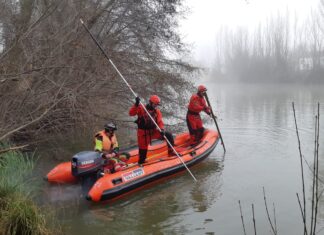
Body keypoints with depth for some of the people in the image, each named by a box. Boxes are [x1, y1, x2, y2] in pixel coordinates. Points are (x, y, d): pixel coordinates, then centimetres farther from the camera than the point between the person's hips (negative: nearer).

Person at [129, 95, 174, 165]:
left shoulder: (157, 111, 4)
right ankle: (141, 163, 26)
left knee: (169, 135, -5)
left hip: (154, 131, 4)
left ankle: (171, 152, 10)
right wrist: (136, 105, -34)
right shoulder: (141, 109, -9)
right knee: (143, 151, 1)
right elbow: (131, 113, -20)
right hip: (143, 133, -4)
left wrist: (162, 129, -26)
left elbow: (160, 122, -6)